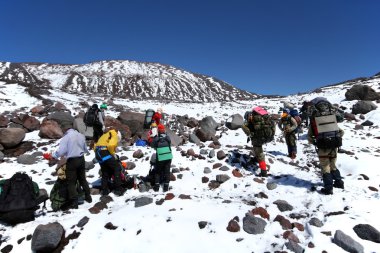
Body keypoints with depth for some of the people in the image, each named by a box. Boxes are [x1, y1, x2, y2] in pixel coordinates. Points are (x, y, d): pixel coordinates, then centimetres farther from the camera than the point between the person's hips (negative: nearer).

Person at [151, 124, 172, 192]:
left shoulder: (156, 139, -9)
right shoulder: (168, 138, -3)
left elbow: (153, 146, 6)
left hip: (160, 158, -1)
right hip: (168, 157, 2)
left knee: (157, 171, 15)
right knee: (167, 171, 10)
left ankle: (156, 186, 15)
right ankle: (166, 187, 11)